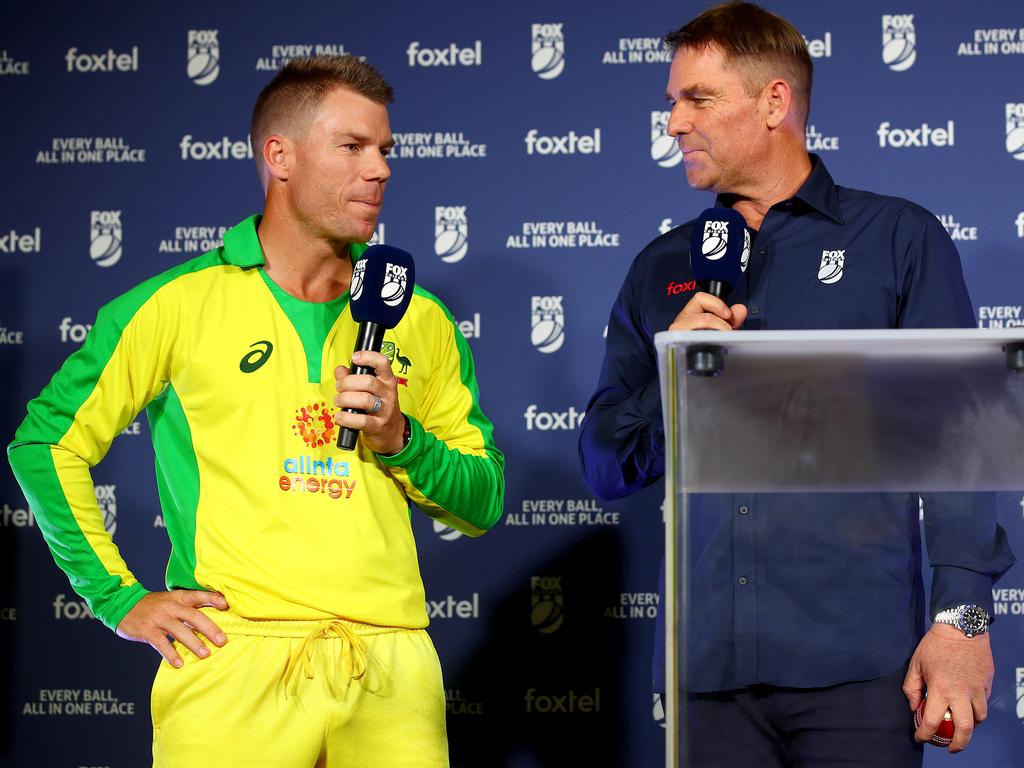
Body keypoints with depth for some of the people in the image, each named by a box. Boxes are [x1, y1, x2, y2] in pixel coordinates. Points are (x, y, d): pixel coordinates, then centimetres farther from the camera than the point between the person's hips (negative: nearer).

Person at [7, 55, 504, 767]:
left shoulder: (420, 322, 14)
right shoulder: (177, 305, 3)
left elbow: (484, 503, 15)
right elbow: (46, 443, 7)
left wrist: (400, 440, -3)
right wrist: (119, 599, 2)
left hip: (391, 670, 3)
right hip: (236, 667, -3)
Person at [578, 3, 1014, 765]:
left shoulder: (898, 239, 5)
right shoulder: (661, 271, 16)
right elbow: (607, 469, 15)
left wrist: (962, 616, -11)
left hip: (856, 665, -3)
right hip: (709, 664, 3)